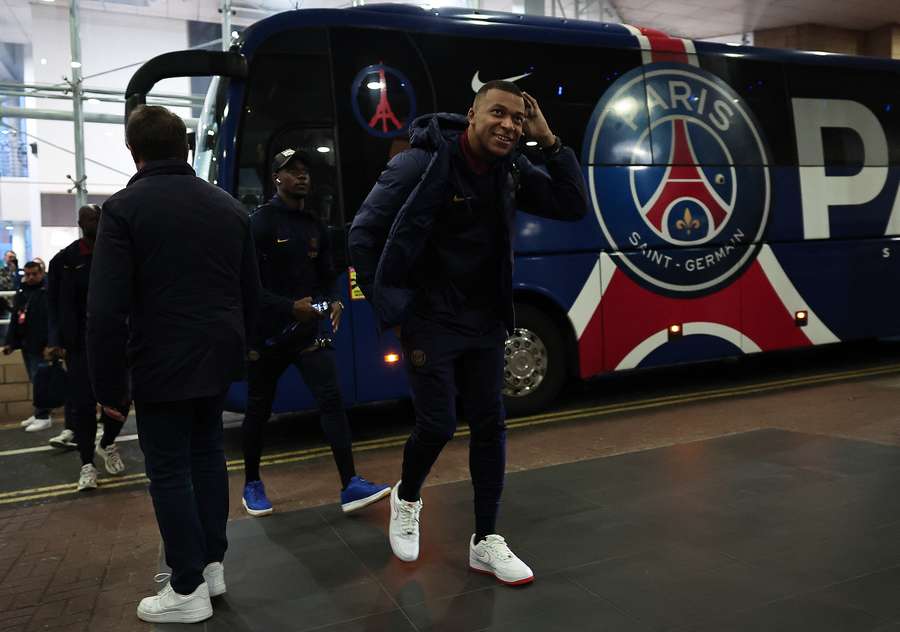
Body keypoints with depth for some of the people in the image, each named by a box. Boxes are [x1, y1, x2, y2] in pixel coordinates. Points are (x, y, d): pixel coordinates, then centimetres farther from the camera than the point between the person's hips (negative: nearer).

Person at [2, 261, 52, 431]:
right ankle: (40, 413, 22)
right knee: (35, 381, 13)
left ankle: (43, 417, 0)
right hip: (26, 344, 8)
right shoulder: (20, 293, 13)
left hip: (41, 345, -7)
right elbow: (14, 320, 17)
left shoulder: (47, 293, -9)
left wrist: (49, 344, -22)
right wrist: (10, 342, 13)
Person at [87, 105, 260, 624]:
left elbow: (107, 310, -15)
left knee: (169, 471, 5)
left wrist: (109, 385, -7)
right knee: (208, 454, 18)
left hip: (162, 365, -5)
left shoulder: (125, 208, -10)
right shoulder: (230, 206, 8)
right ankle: (213, 565, 27)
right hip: (218, 358, 6)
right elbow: (251, 294, 11)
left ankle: (189, 590, 13)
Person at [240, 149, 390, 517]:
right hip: (267, 335, -4)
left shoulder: (316, 227, 11)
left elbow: (328, 277, 14)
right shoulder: (260, 223, -8)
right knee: (258, 411, 9)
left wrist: (332, 302, -8)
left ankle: (350, 486, -6)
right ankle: (252, 485, 29)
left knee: (331, 399, -8)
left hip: (306, 331, 4)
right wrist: (290, 307, -26)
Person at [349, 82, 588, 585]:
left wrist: (549, 141, -9)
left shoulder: (512, 170, 2)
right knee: (438, 425, -3)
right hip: (429, 320, -5)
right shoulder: (421, 164, -16)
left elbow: (574, 207, -1)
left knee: (490, 425, 6)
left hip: (485, 322, 6)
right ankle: (407, 497, 31)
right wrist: (390, 306, -9)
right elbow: (363, 235, -11)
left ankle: (486, 542, 20)